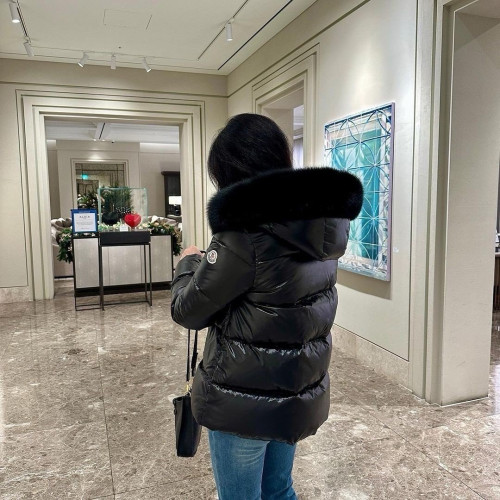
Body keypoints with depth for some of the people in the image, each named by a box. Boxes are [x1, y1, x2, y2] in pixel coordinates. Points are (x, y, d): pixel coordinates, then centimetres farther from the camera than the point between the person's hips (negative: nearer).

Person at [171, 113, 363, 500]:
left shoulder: (244, 232, -25)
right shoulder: (322, 226, -2)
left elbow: (188, 311, -13)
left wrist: (189, 263, 4)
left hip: (243, 402, -7)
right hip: (298, 395, 7)